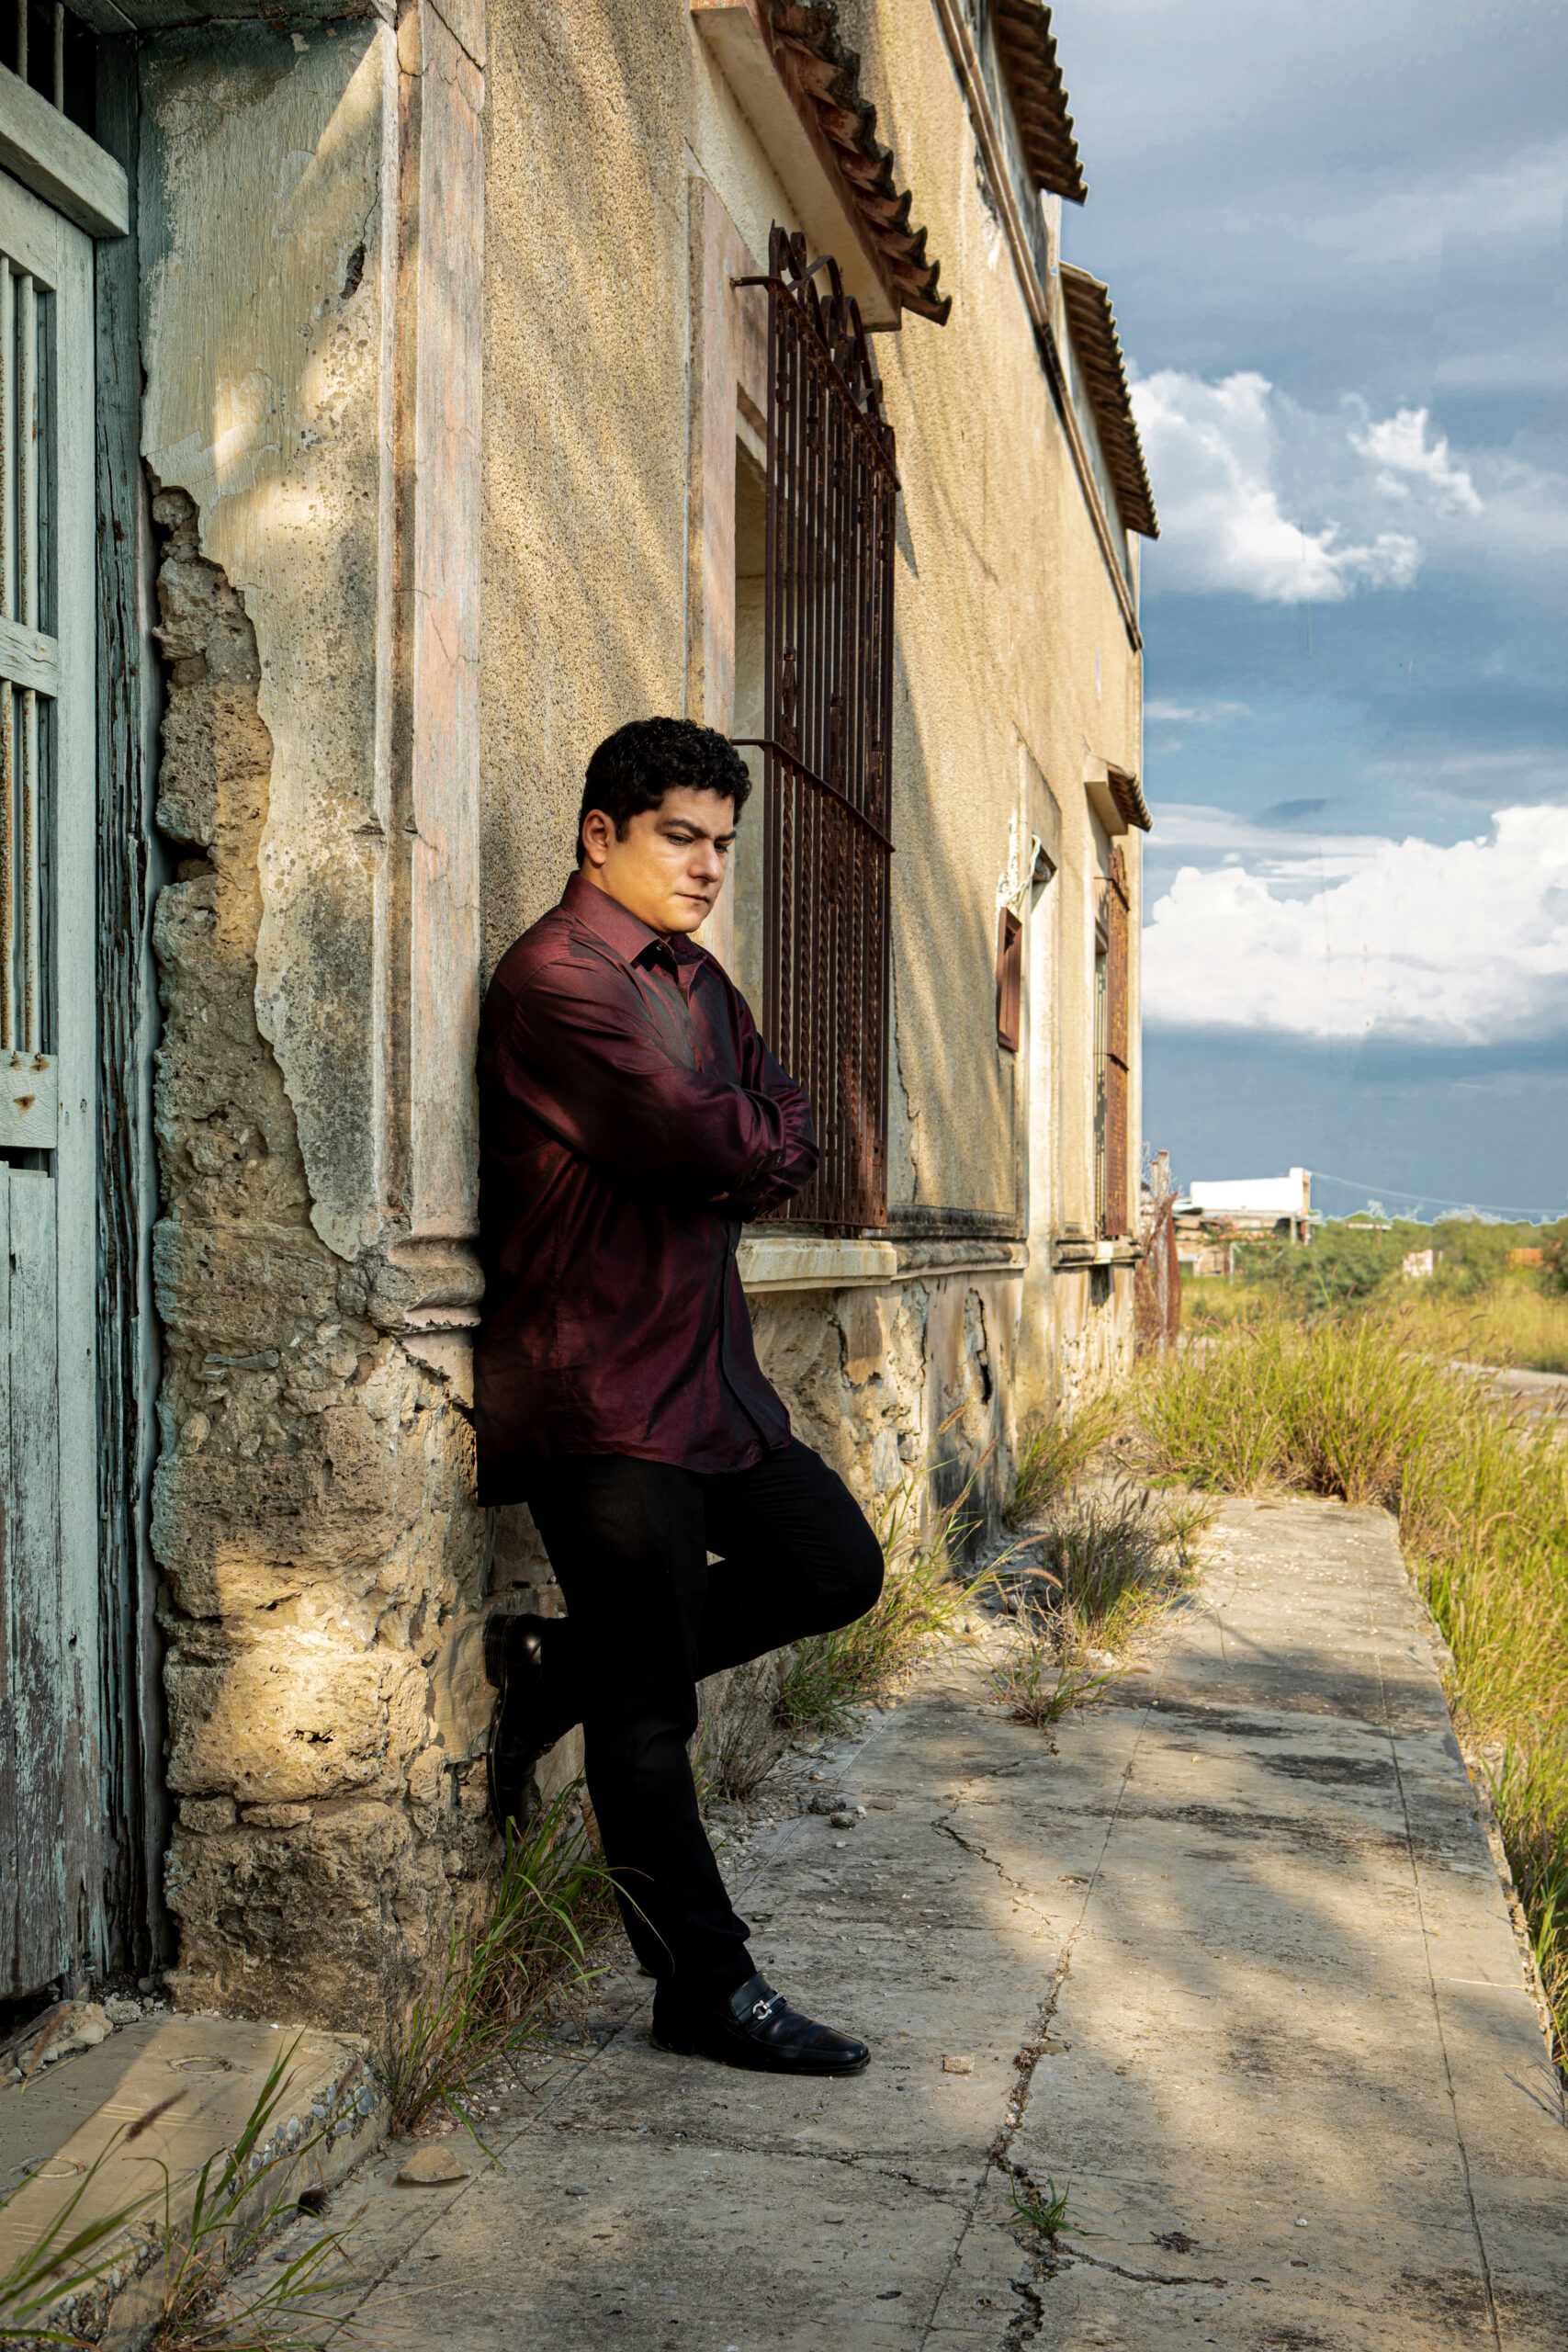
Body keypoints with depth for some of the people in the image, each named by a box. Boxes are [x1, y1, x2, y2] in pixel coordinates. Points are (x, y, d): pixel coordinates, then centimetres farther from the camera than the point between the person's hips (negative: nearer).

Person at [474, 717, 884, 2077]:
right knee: (652, 1703, -1)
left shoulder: (698, 980, 17)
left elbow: (788, 1142, 11)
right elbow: (707, 1143, -22)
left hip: (707, 1366, 9)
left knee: (834, 1569, 13)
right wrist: (750, 1144, -1)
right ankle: (707, 1988, 11)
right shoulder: (558, 976, -14)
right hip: (596, 1387, -9)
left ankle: (556, 1670, 20)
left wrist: (736, 1156, -9)